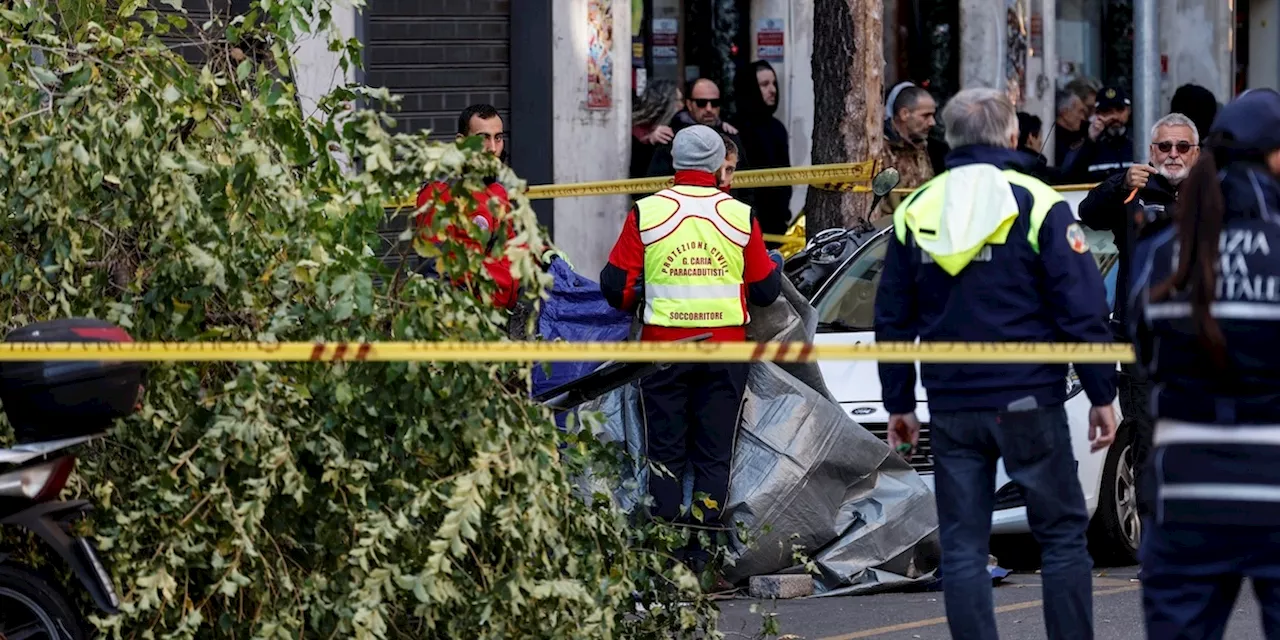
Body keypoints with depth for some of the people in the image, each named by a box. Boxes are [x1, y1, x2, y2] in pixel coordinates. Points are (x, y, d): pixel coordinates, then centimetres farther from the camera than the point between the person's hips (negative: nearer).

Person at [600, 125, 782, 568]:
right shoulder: (741, 216, -1)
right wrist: (775, 265, 26)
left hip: (663, 345, 0)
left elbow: (616, 285, -3)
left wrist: (641, 300, 19)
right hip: (726, 346, 0)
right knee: (714, 453, 7)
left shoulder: (645, 213, -4)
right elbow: (765, 290, 4)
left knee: (665, 452, 7)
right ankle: (703, 549, 4)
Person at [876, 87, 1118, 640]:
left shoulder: (914, 212, 6)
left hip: (951, 408, 3)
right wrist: (1102, 394, 0)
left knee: (962, 547, 5)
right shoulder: (1037, 205, -6)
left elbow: (892, 319, 11)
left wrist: (898, 402, 19)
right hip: (1029, 402, -3)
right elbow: (1083, 310, -7)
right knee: (1062, 537, 6)